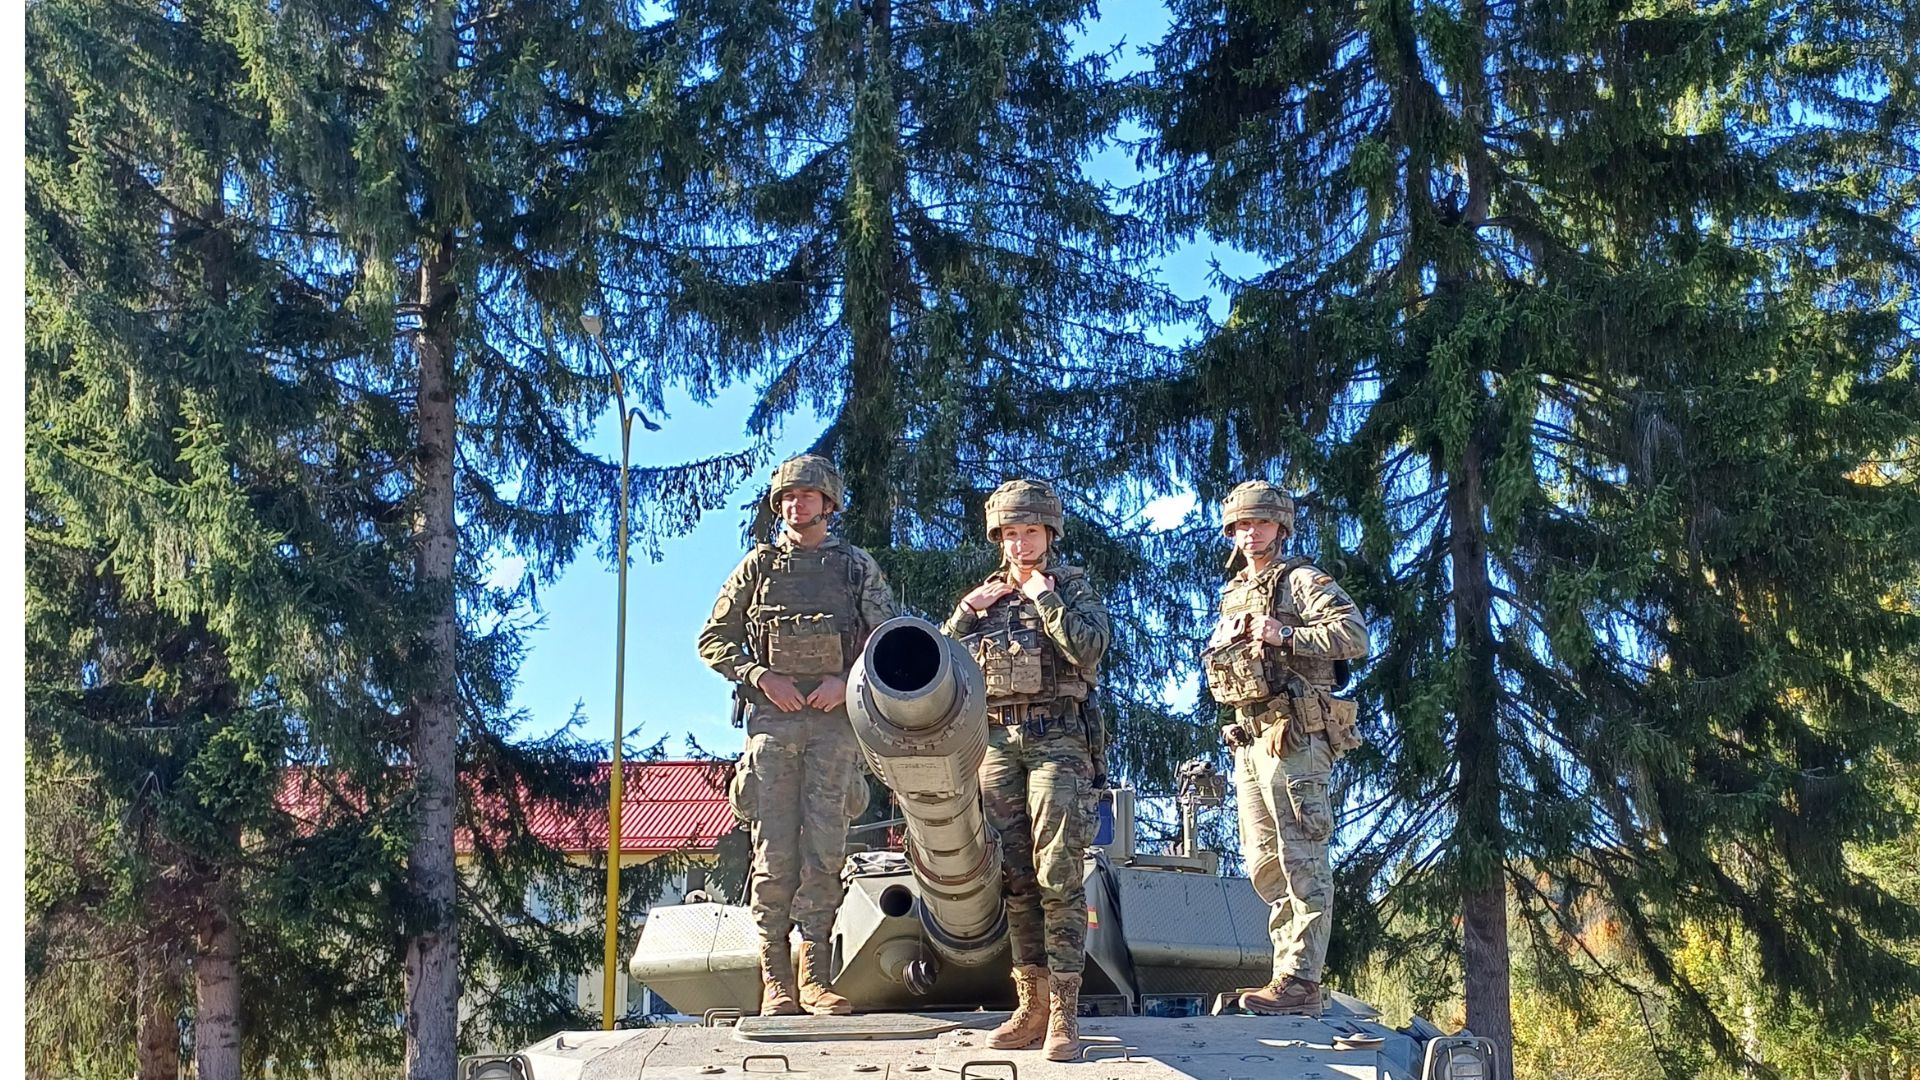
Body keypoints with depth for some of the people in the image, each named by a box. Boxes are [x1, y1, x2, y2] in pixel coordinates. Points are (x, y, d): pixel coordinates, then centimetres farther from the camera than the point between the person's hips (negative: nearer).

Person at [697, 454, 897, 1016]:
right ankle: (775, 980, -1)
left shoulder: (858, 567, 12)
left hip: (835, 719, 0)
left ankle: (813, 977, 1)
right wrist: (760, 676, -4)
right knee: (774, 852, -4)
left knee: (823, 851, -3)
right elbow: (713, 639, 11)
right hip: (772, 718, 0)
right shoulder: (758, 565, 12)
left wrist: (848, 681, -7)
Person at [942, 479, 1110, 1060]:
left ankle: (1064, 1011, -13)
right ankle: (1032, 1006, 6)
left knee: (1057, 873, -12)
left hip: (1056, 740, -4)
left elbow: (1089, 646, -12)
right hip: (997, 742, 4)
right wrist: (966, 612, 1)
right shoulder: (984, 595, 18)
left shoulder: (1073, 587, 8)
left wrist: (1045, 596, -7)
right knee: (1014, 876, 2)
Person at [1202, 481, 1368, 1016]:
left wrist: (1287, 636, -20)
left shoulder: (1302, 580, -1)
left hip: (1293, 737, -9)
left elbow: (1355, 634, -13)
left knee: (1300, 859, -10)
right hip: (1249, 741, 9)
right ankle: (1289, 969, 16)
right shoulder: (1233, 595, 22)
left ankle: (1301, 981, -12)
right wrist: (1226, 642, 4)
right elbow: (1211, 665, 26)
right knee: (1263, 863, 10)